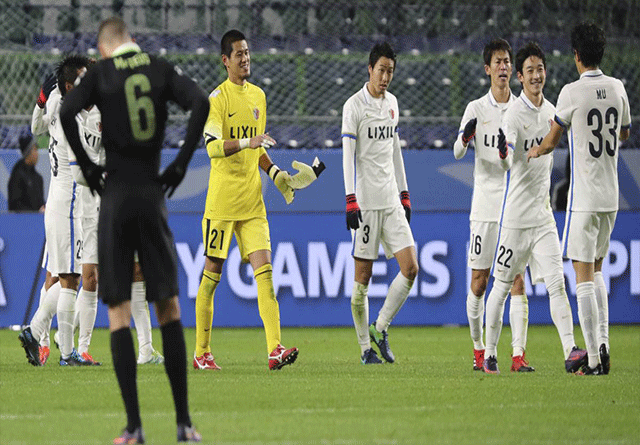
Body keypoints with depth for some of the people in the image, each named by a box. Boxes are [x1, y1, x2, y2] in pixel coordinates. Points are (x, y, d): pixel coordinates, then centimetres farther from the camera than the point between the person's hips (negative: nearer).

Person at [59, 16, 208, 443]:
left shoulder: (100, 72, 2)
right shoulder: (162, 69, 7)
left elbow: (66, 112, -14)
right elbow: (201, 104, -7)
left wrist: (86, 165, -3)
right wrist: (181, 164, 0)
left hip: (115, 196, -2)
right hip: (152, 195, 2)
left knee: (119, 312, 1)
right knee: (169, 307, 8)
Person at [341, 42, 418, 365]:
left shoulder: (392, 103, 14)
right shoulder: (354, 105, -6)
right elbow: (348, 156, -10)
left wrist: (404, 194, 21)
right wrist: (350, 201, -17)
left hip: (391, 201, 6)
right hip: (365, 202, -6)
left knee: (410, 269, -4)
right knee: (362, 276, -2)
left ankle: (380, 328, 10)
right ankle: (365, 348, 6)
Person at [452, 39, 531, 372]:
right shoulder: (476, 109, 4)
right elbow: (457, 152, -7)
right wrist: (465, 136, -26)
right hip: (484, 204, -1)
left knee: (517, 279, -7)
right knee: (479, 281, 3)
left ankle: (518, 354, -11)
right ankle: (478, 349, 18)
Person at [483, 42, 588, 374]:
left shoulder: (550, 110, 9)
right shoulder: (514, 114, -12)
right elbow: (506, 163, -24)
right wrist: (502, 152, -46)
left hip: (543, 215, 5)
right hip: (516, 215, -5)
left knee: (556, 282, -6)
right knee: (501, 286, 3)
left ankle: (570, 352, -14)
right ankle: (490, 354, 14)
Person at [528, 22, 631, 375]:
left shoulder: (572, 92, -12)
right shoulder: (617, 89, 5)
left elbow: (551, 142, -3)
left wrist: (534, 152, 19)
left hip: (584, 198, -6)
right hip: (611, 197, 6)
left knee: (584, 277, -4)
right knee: (596, 272, 19)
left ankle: (594, 359, -8)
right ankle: (603, 344, 6)